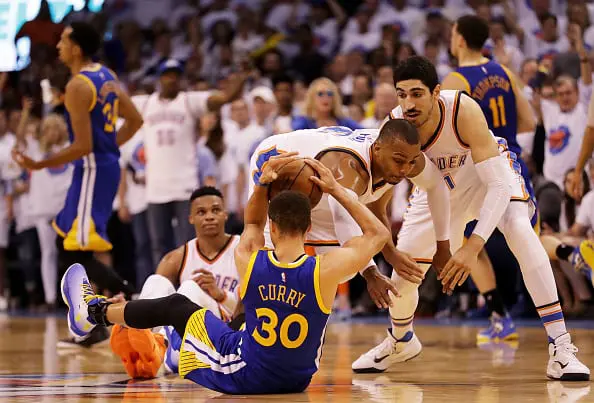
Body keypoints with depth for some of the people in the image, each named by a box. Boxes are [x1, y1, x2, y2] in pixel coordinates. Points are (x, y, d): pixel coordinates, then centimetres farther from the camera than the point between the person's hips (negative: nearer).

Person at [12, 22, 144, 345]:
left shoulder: (78, 86, -18)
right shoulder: (107, 76, 9)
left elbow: (83, 146, -22)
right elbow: (135, 120, 17)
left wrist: (39, 165, -17)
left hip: (92, 170, -10)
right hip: (107, 164, 10)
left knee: (77, 254, -7)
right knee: (67, 245, 17)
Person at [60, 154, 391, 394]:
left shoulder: (249, 261, -17)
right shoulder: (326, 270, -22)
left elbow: (252, 224, 9)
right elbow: (379, 233, -6)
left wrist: (262, 184, -6)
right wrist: (337, 190, -4)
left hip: (243, 376, -1)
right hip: (297, 380, 1)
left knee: (175, 306, 21)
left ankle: (95, 311, 43)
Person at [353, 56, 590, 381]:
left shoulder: (464, 111, -39)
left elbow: (499, 186, -40)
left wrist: (472, 247, -51)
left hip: (490, 170, -3)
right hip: (437, 186, 3)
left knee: (520, 231, -31)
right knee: (402, 275, 3)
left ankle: (560, 347, -29)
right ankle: (400, 342, 40)